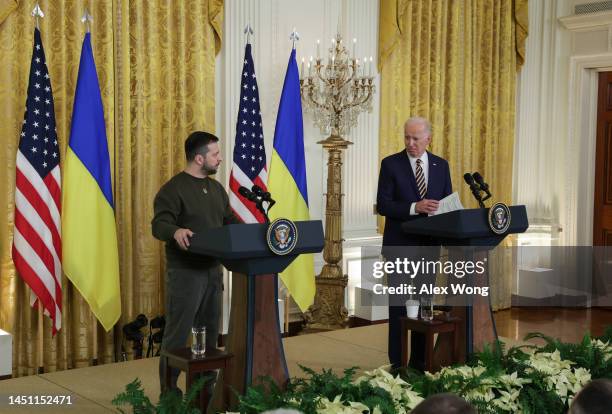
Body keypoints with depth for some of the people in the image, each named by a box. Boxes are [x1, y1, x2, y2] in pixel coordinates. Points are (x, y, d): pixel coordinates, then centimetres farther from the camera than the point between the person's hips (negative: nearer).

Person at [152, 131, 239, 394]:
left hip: (213, 269, 8)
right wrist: (176, 231, -42)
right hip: (185, 271, -8)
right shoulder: (173, 189, -10)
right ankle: (169, 392, 5)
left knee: (210, 331, 13)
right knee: (178, 333, -3)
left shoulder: (216, 188, 15)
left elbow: (230, 222, 21)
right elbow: (159, 225, -20)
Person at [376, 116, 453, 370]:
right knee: (399, 304, 0)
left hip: (429, 244, 4)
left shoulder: (441, 165, 8)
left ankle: (420, 360, 19)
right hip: (400, 245, -4)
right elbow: (382, 205, -10)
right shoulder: (391, 164, -4)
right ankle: (397, 362, 8)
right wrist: (415, 207, -23)